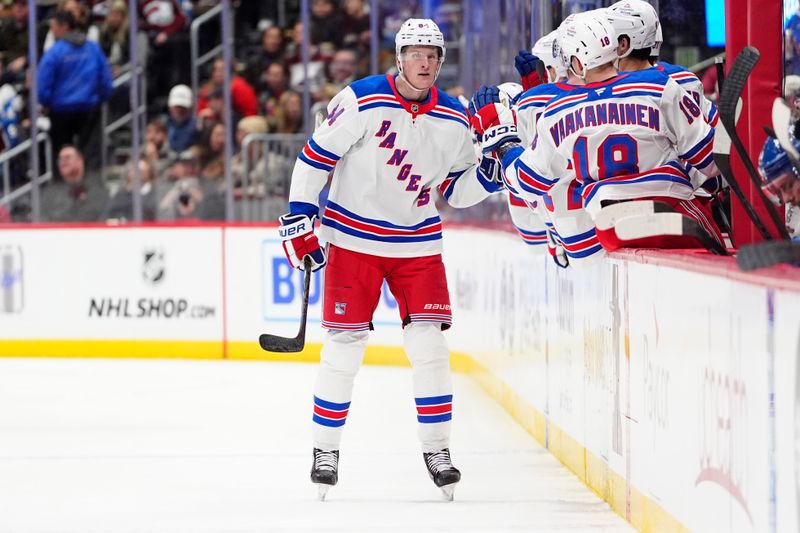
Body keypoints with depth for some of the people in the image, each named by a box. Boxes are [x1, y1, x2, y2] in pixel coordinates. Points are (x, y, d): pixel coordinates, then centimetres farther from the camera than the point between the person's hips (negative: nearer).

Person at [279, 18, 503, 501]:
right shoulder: (362, 102, -13)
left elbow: (457, 189, 7)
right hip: (353, 238, -3)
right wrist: (299, 218, -10)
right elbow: (316, 156, -8)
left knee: (430, 346, -5)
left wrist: (489, 173, -12)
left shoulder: (453, 120, -1)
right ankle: (326, 451, 13)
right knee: (344, 347, -1)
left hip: (418, 244, 3)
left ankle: (437, 450, 6)